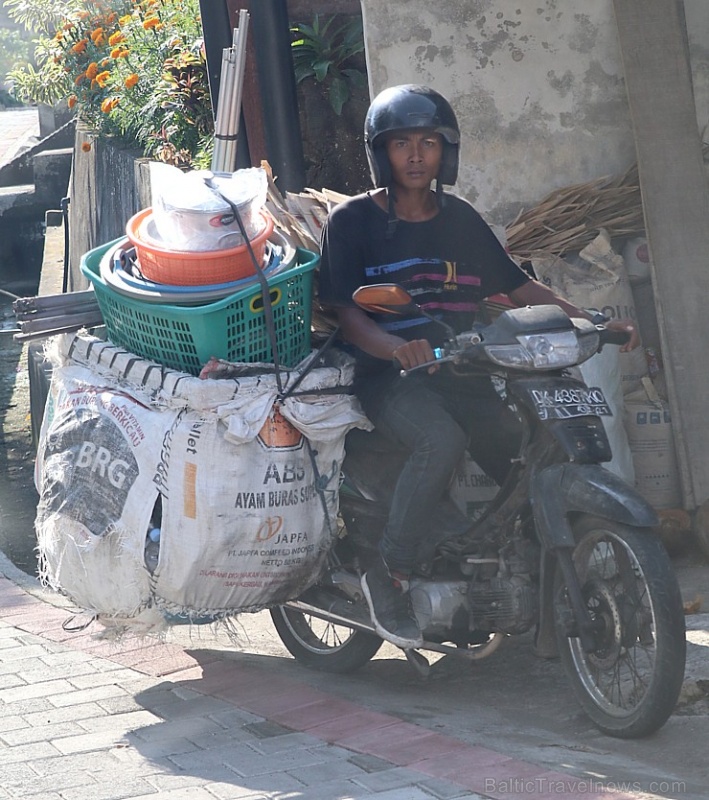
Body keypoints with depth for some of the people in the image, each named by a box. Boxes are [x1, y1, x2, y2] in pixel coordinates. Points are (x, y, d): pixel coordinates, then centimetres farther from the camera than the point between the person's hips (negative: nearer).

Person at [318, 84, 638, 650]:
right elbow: (346, 312, -10)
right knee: (441, 441, -35)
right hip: (387, 376, -5)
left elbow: (517, 285, 16)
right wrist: (395, 347, -31)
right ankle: (390, 575, -22)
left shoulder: (460, 219, 15)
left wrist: (591, 320, 1)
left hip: (459, 374, 5)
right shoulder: (353, 220, 0)